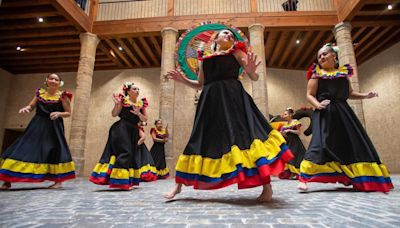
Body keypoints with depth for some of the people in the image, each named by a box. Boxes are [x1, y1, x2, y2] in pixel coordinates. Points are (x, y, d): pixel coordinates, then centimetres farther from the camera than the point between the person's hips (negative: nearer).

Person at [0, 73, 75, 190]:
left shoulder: (63, 96, -1)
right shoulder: (40, 92, 11)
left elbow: (68, 113, 0)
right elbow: (31, 106, 16)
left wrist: (59, 113, -18)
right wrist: (25, 108, -6)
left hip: (53, 127, -4)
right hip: (37, 125, 4)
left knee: (53, 150, -5)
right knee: (24, 149, 0)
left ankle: (58, 181, 4)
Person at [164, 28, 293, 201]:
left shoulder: (237, 52, 15)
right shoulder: (204, 59, 21)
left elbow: (254, 78, 7)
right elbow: (200, 85, 24)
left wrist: (251, 71, -16)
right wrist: (183, 80, 11)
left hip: (233, 97, -2)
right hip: (210, 101, 3)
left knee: (246, 134, -16)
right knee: (202, 140, 3)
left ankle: (266, 186, -8)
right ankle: (178, 185, 11)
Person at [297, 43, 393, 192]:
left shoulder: (343, 72, 17)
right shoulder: (317, 74, 5)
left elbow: (349, 93, 24)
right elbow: (310, 95, 0)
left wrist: (364, 95, 7)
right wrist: (318, 105, -19)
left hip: (343, 112, 5)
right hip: (325, 114, -5)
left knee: (354, 143, 5)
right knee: (321, 143, -19)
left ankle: (361, 180, 21)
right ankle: (303, 178, -18)